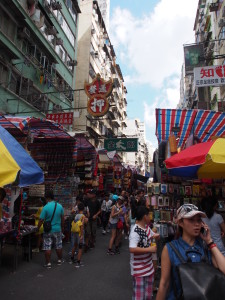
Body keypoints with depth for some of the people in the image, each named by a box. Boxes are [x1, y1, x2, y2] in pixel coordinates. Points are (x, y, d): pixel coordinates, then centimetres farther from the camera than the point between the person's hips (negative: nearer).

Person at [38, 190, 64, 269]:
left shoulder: (45, 207, -17)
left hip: (48, 230, -4)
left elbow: (41, 220, -14)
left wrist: (38, 228, 2)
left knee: (47, 247, 9)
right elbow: (62, 218, 5)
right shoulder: (60, 206, -5)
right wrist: (62, 227, 18)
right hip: (58, 230, 4)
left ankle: (48, 263, 16)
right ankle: (59, 260, 31)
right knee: (59, 246, 17)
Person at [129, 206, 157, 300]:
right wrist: (149, 249, -31)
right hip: (139, 269, -8)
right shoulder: (135, 232, -28)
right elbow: (132, 249, -37)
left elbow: (153, 235, 17)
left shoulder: (146, 227, -1)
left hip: (148, 266, 9)